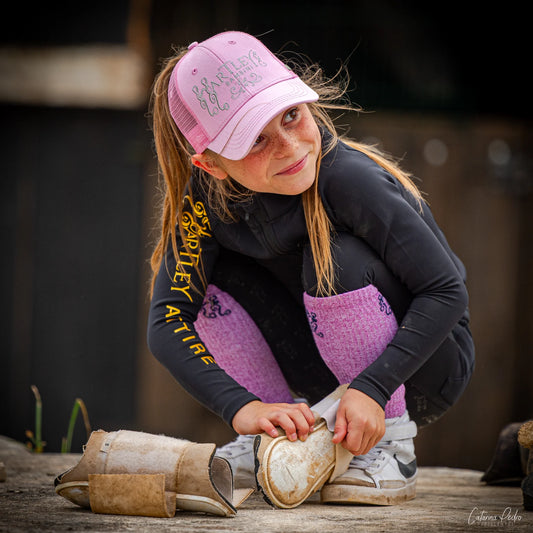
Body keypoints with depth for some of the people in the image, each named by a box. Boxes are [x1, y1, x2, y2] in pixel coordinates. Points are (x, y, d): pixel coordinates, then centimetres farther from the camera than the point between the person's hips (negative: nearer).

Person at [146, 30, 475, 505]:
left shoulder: (347, 176, -28)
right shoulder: (207, 197, -14)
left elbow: (447, 291, -27)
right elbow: (167, 319, -20)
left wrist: (372, 388, -37)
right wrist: (243, 407, -35)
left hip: (426, 367, -4)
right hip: (331, 372, 5)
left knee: (335, 256, -30)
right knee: (215, 271, -14)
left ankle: (391, 450, -17)